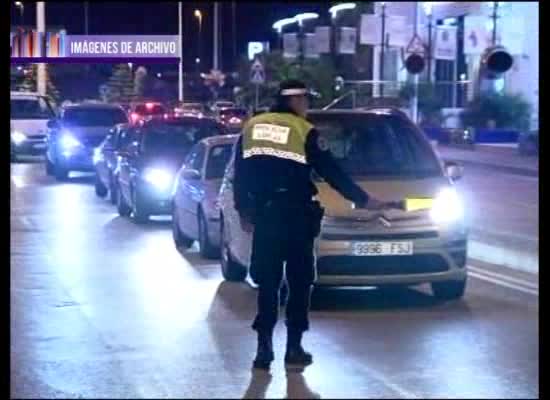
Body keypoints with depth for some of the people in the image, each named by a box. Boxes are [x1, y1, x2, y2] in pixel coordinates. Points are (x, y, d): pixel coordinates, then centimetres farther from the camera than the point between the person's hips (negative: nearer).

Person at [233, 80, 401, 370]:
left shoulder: (251, 127, 9)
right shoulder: (304, 131, -3)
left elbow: (240, 175, 10)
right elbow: (332, 173, -3)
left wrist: (243, 210, 19)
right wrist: (364, 200, 4)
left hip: (263, 214, 3)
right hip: (295, 215, -3)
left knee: (267, 282, 8)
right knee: (299, 281, 6)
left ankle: (264, 348, 4)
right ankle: (294, 348, 5)